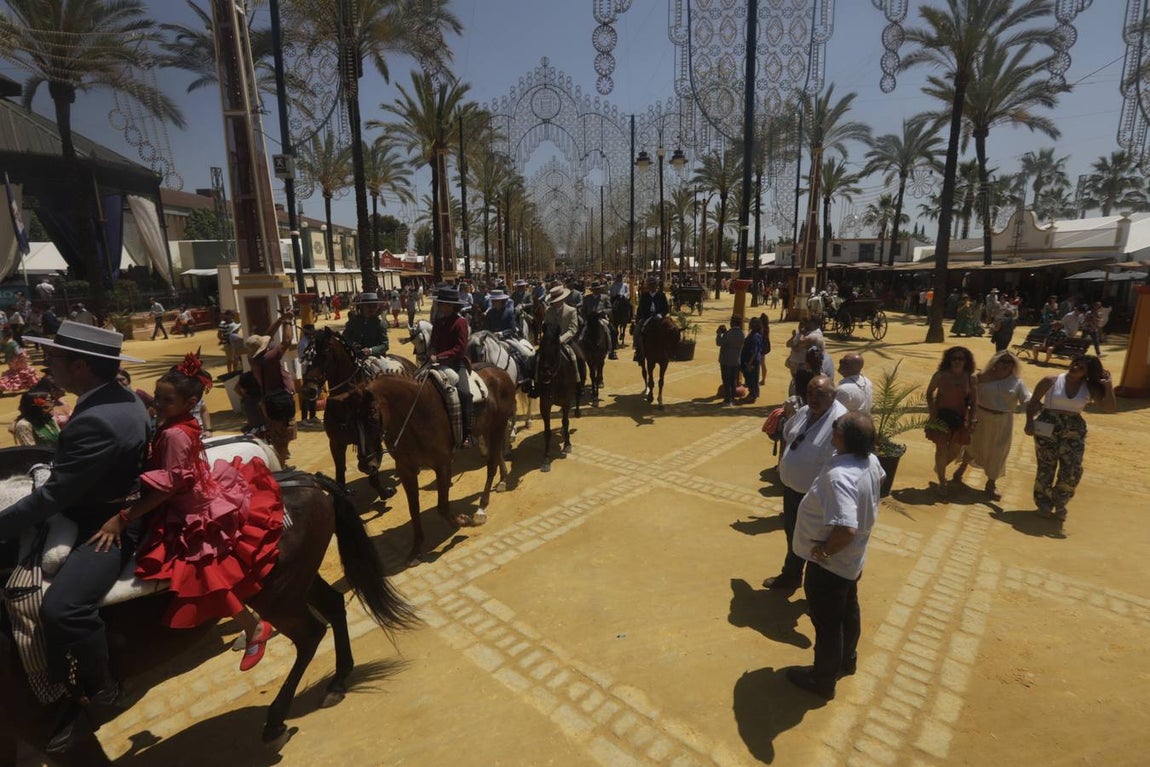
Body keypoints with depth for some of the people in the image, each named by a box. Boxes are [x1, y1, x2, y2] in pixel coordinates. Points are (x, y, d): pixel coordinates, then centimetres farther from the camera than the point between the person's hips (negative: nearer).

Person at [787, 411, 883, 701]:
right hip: (852, 558, 9)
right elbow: (880, 477, 18)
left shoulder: (839, 476, -37)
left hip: (830, 563, -9)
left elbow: (846, 529, -44)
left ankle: (823, 680, 34)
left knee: (826, 622, 13)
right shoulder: (869, 461, -7)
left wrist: (824, 550, -25)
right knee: (847, 611, 29)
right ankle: (847, 660, 53)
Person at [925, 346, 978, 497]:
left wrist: (973, 418, -10)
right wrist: (932, 411, -6)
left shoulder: (970, 379, -2)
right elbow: (929, 393, 2)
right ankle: (942, 482, 15)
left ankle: (939, 468, 43)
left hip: (960, 418, 3)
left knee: (956, 450, 12)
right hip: (941, 417, -3)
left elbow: (974, 401, 1)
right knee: (941, 448, -1)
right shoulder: (941, 375, -8)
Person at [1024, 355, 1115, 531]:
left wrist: (1108, 387, -11)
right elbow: (1033, 402, 0)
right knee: (1046, 467, 5)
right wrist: (1029, 422, -10)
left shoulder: (1090, 389, 4)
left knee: (1073, 469, -4)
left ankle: (1059, 504, 17)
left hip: (1074, 430, 3)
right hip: (1048, 427, -2)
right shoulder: (1051, 381, -4)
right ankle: (1044, 503, 21)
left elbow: (1109, 408, -3)